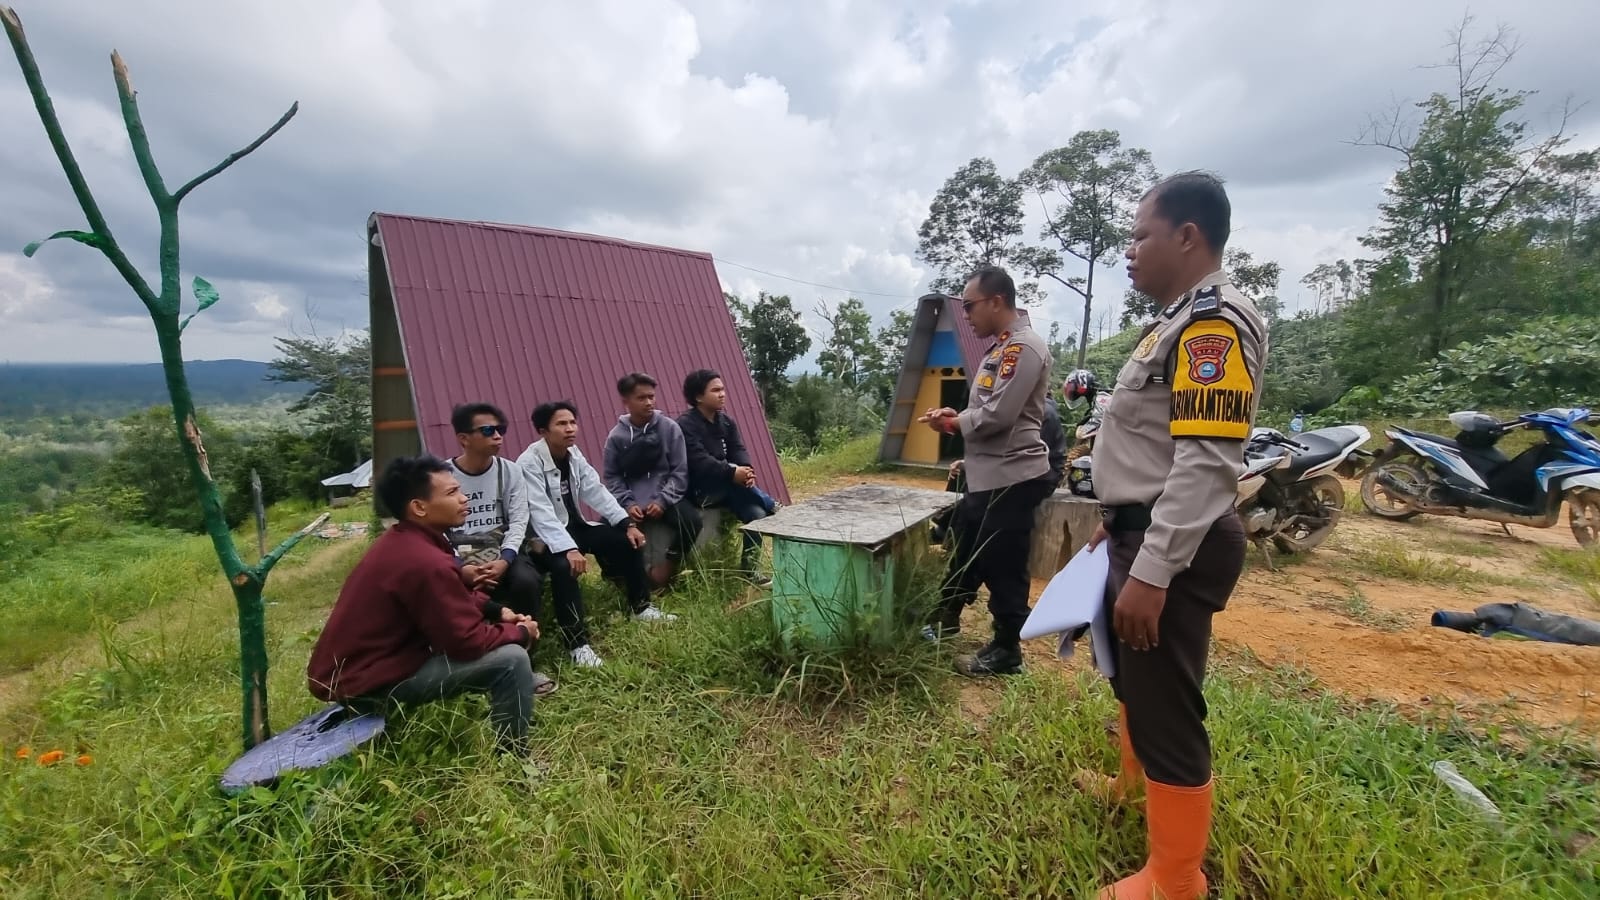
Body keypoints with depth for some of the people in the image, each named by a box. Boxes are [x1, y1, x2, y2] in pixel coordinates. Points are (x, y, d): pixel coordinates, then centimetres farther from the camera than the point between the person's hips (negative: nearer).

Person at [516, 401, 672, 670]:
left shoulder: (573, 454, 1)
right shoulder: (529, 463, -22)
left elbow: (596, 491, -2)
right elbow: (541, 513, -32)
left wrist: (627, 523, -12)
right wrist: (568, 549, -43)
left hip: (574, 526, 8)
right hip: (544, 538, -8)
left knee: (627, 540, -3)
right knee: (564, 566, -37)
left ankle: (641, 607, 13)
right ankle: (577, 644, -27)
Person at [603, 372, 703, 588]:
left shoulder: (670, 428, -2)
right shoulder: (616, 436, 0)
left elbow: (680, 471, -2)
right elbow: (612, 477, 3)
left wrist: (662, 501, -14)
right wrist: (627, 503, -14)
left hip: (664, 500, 0)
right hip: (631, 503, 1)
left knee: (691, 520, -27)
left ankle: (667, 569, -4)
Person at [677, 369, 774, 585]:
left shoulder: (727, 421, 10)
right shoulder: (686, 424, -13)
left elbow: (739, 451, -3)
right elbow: (699, 461, -26)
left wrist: (746, 470, -26)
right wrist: (732, 473, -37)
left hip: (726, 487, 6)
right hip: (700, 488, -6)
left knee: (757, 513, -18)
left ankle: (750, 569, -6)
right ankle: (769, 505, -8)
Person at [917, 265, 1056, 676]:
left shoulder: (1024, 347, -17)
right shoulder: (1001, 347, 15)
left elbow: (999, 415, -24)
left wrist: (952, 423, -8)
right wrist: (957, 415, 3)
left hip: (1012, 479, -10)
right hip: (986, 477, 10)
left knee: (1003, 569, 3)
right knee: (963, 554, 22)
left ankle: (1006, 651, 21)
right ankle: (944, 621, 40)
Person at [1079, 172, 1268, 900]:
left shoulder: (1215, 322, -18)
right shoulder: (1178, 321, 15)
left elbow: (1205, 461, -26)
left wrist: (1152, 573, -29)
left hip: (1172, 552, -11)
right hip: (1143, 536, 11)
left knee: (1165, 706, 2)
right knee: (1129, 675, 27)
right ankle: (1135, 786, 51)